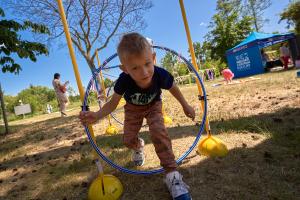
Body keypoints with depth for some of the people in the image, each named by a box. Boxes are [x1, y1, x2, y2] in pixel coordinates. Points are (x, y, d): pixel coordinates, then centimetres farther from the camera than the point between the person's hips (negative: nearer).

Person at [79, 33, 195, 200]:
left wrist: (186, 106, -2)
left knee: (158, 131, -26)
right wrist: (97, 115, -42)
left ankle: (172, 174, -14)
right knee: (128, 140, -4)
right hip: (133, 108, 1)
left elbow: (173, 88, -13)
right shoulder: (124, 80, -38)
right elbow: (113, 103, -24)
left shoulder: (161, 75, -37)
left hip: (153, 106, -1)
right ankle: (139, 146, 38)